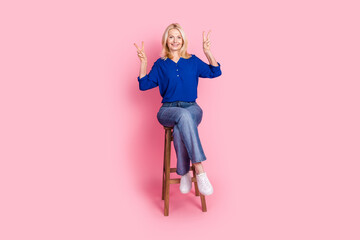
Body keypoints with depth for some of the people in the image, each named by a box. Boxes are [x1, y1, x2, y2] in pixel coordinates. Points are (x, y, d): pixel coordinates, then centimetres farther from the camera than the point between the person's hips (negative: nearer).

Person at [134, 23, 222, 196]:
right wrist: (143, 62, -1)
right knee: (184, 115, -39)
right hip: (168, 109, -1)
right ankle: (200, 171, -43)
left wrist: (208, 53, -1)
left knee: (180, 129, -37)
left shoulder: (193, 61, 16)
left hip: (191, 108, 1)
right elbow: (144, 85, 10)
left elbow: (215, 72, 12)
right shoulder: (160, 64, 14)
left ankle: (184, 174, -26)